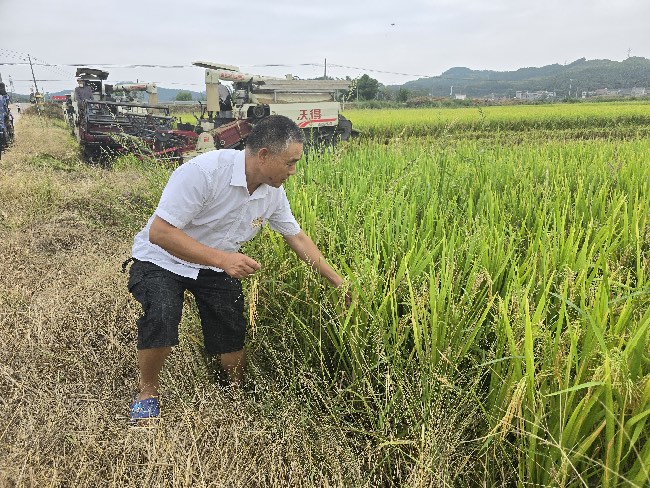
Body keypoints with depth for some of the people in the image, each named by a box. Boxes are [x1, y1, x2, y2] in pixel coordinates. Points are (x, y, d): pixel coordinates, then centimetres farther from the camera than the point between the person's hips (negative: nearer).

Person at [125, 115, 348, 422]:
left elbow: (298, 238, 3)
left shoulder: (273, 192, -9)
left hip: (218, 265, 5)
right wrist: (222, 258, -38)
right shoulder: (204, 171, -32)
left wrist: (338, 282, 3)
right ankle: (147, 392, -2)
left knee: (232, 339, 0)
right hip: (162, 260, -5)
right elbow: (159, 233, -31)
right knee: (161, 318, -31)